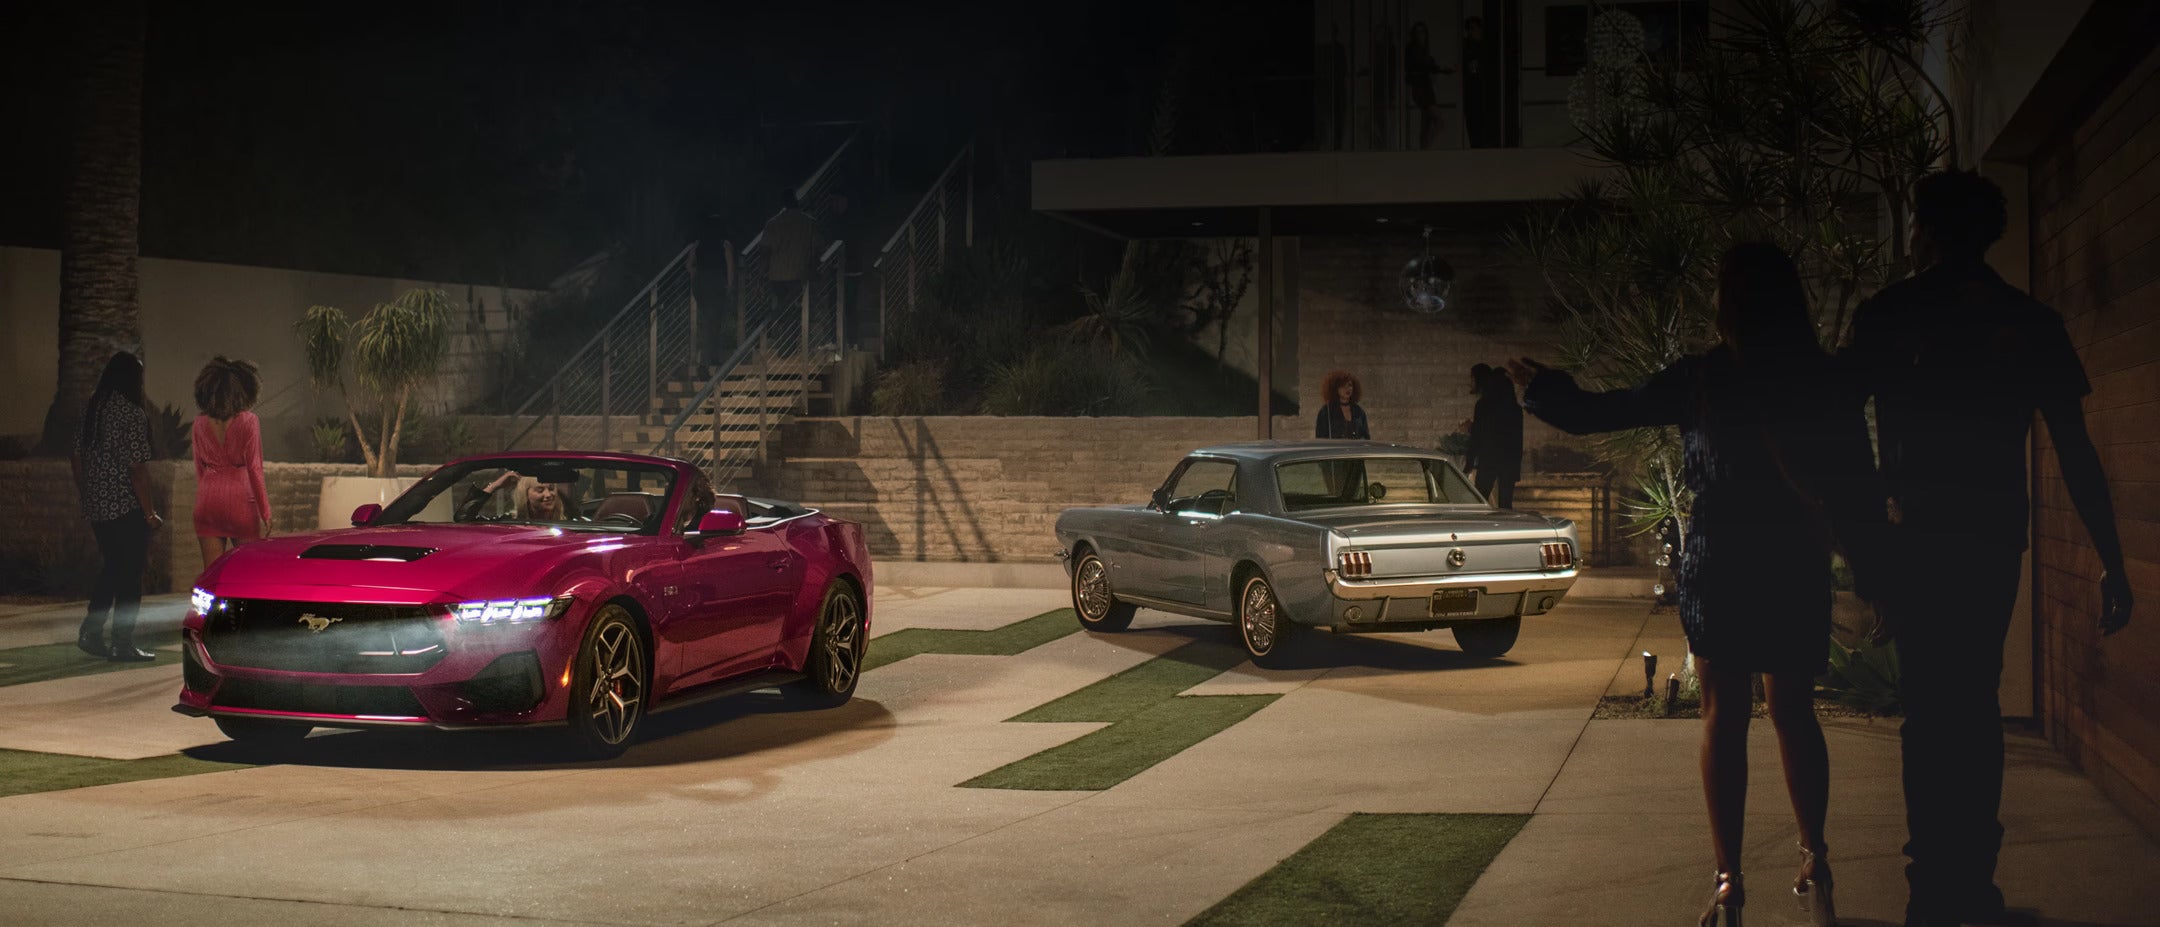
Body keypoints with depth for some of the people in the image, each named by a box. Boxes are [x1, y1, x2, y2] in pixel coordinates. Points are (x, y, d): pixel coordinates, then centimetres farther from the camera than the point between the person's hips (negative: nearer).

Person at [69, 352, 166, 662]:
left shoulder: (90, 409, 7)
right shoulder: (133, 413, -14)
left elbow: (76, 459, 12)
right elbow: (137, 468, -17)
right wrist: (150, 512, -11)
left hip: (96, 506, 7)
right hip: (127, 508, -7)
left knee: (111, 568, 20)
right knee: (130, 575, 2)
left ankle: (90, 631, 17)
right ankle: (123, 645, 5)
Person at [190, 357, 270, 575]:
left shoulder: (200, 423, 5)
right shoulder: (248, 422, -7)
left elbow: (199, 470, 11)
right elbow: (254, 469, -7)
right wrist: (265, 513, -3)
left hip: (208, 502, 4)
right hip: (241, 500, -4)